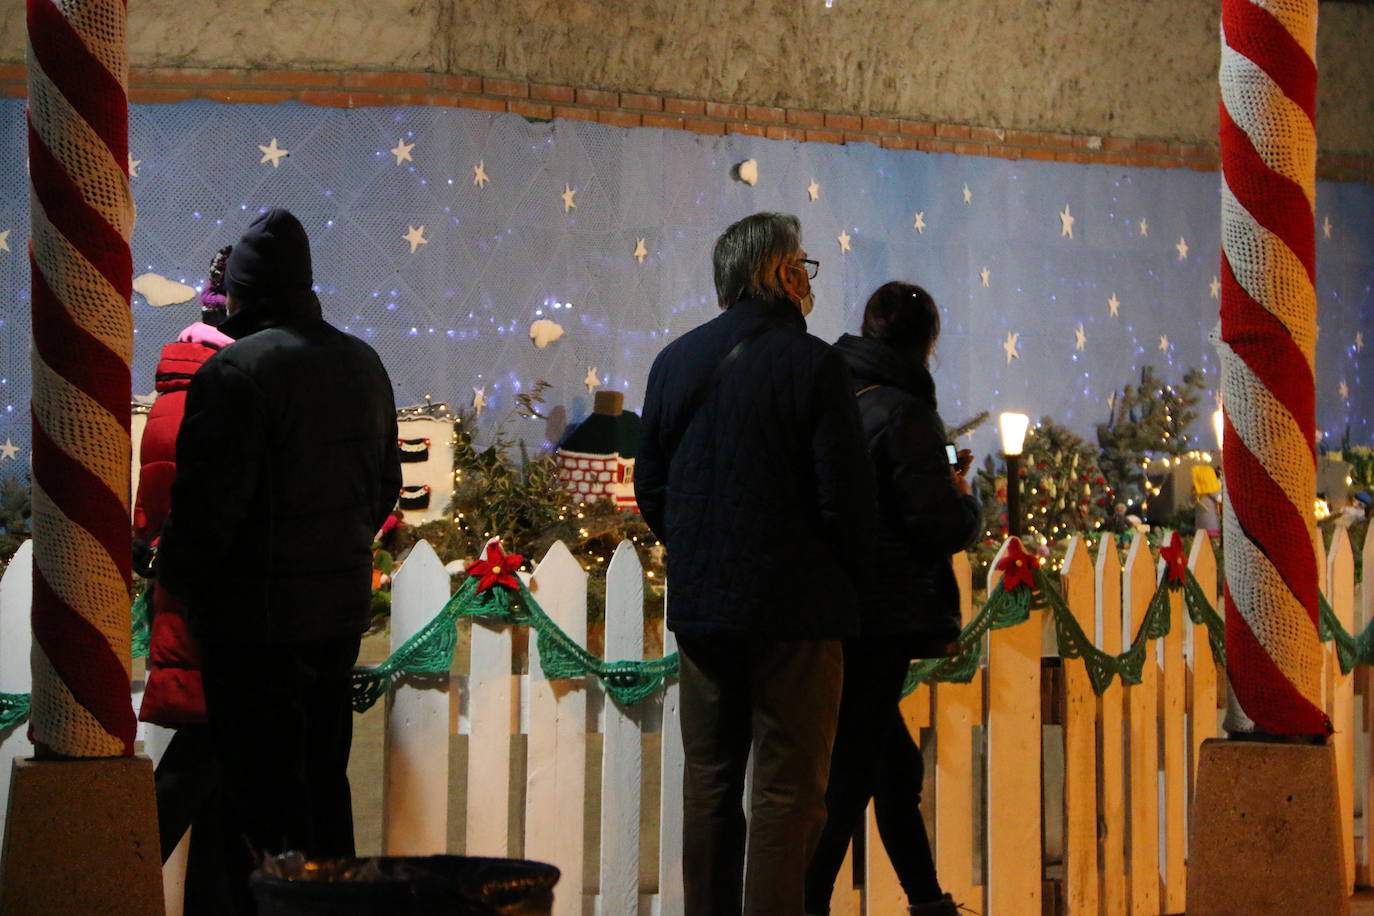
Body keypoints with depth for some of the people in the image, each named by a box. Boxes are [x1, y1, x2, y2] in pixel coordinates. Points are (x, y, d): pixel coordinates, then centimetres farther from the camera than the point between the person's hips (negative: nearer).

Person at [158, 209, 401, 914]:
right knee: (322, 777, 17)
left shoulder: (237, 369, -16)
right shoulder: (362, 363, 10)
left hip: (257, 618, -8)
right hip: (343, 608, 8)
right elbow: (384, 487, 17)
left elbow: (209, 502, -18)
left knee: (261, 790, -3)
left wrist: (174, 576, -4)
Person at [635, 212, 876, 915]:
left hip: (699, 601, 5)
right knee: (788, 789, -2)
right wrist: (853, 568, 5)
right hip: (794, 605, -5)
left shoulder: (675, 361, 7)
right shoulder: (810, 362, -10)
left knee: (709, 779, 13)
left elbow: (649, 487, 11)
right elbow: (845, 495, -12)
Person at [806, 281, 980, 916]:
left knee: (894, 765, 19)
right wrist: (962, 496, 5)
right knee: (850, 774, -2)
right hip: (884, 618, -8)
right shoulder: (903, 412, -14)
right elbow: (941, 526, -16)